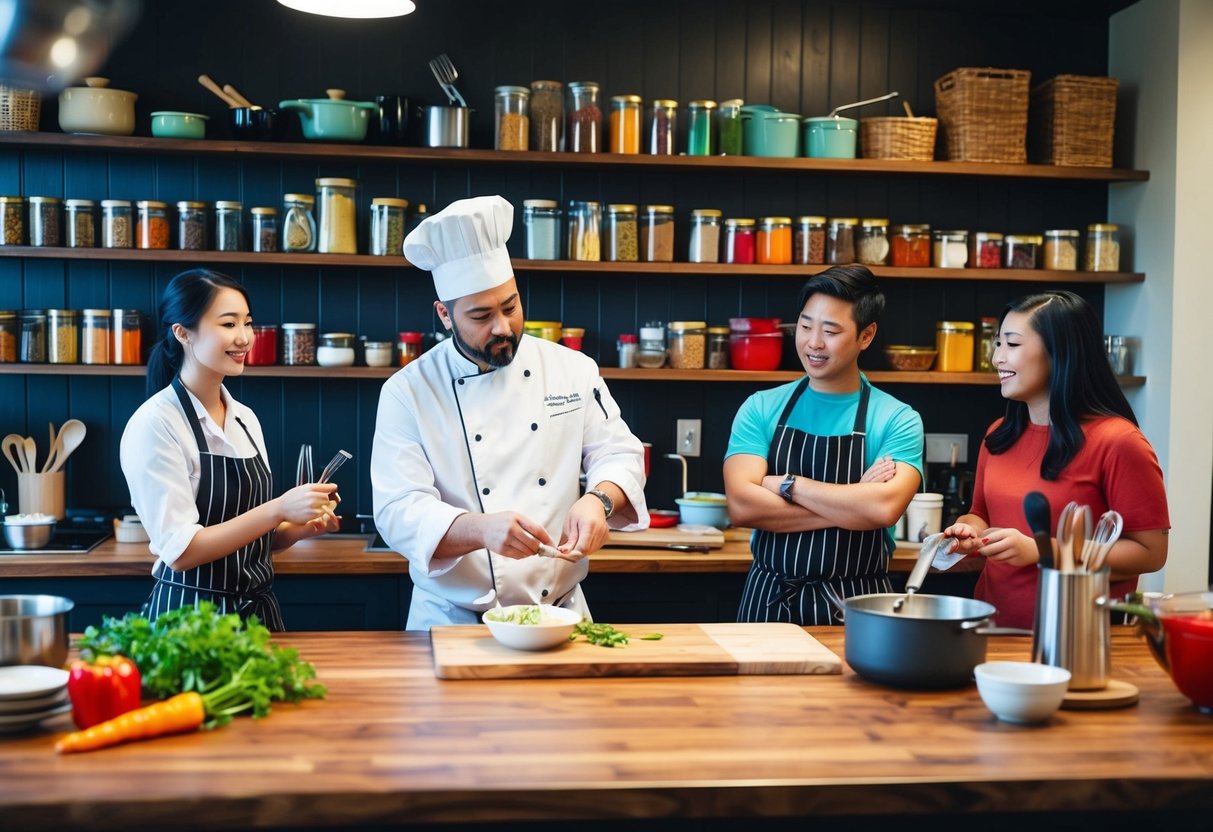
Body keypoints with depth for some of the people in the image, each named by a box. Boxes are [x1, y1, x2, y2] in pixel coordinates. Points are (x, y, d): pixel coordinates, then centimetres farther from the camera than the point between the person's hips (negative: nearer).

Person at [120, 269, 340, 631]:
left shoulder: (246, 419, 6)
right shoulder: (155, 423, -14)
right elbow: (180, 551, -20)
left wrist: (302, 526, -6)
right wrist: (279, 509, -25)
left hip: (257, 610, 7)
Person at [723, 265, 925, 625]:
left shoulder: (898, 420, -4)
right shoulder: (760, 409, 1)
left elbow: (884, 508, -21)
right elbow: (741, 505, -13)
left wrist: (788, 485, -14)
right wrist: (850, 504, -17)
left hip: (857, 606, -1)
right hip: (769, 598, 2)